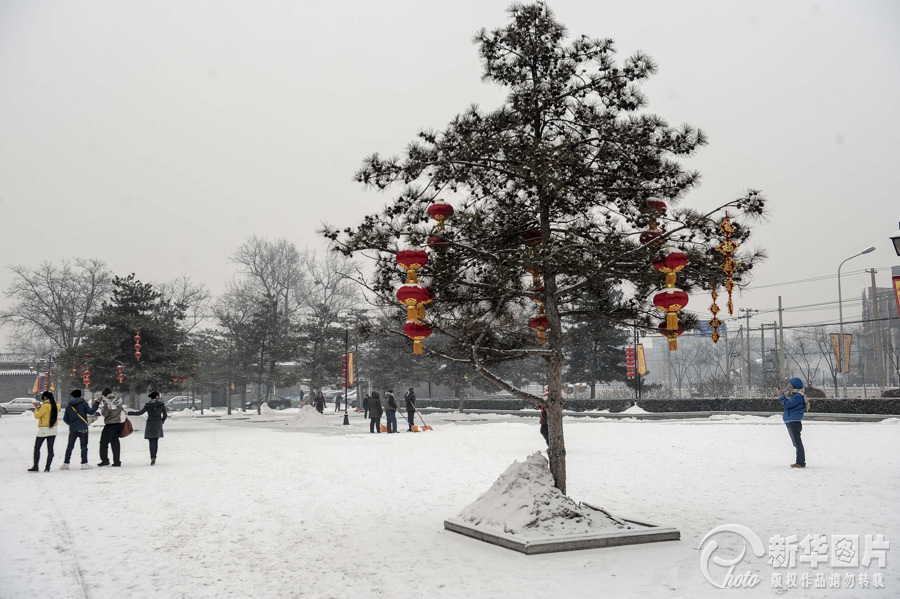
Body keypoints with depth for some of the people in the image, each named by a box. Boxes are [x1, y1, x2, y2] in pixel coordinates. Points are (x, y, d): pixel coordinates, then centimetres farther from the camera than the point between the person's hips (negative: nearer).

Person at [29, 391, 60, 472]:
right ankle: (47, 467, 4)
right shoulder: (56, 405, 4)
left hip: (43, 430, -6)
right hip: (53, 430, 6)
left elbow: (37, 416, -11)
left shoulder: (45, 406, -16)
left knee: (37, 448, 7)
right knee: (50, 449, 5)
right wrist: (41, 407, 13)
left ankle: (35, 467, 7)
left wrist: (36, 408, 5)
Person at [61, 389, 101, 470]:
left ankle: (66, 463, 12)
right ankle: (84, 463, -3)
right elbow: (91, 412, -9)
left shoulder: (68, 406, 8)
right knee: (84, 446, 1)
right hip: (83, 428, -3)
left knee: (70, 446, 12)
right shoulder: (83, 403, -2)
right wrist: (96, 403, 0)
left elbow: (65, 419, 12)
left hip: (72, 430, 3)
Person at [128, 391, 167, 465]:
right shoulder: (161, 404, -2)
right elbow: (165, 415, 0)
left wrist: (129, 413, 5)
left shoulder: (148, 405, -5)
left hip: (150, 424, -1)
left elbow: (140, 412, -4)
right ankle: (154, 457, 15)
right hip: (158, 425, 1)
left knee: (152, 442, -1)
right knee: (156, 441, 12)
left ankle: (153, 457, -16)